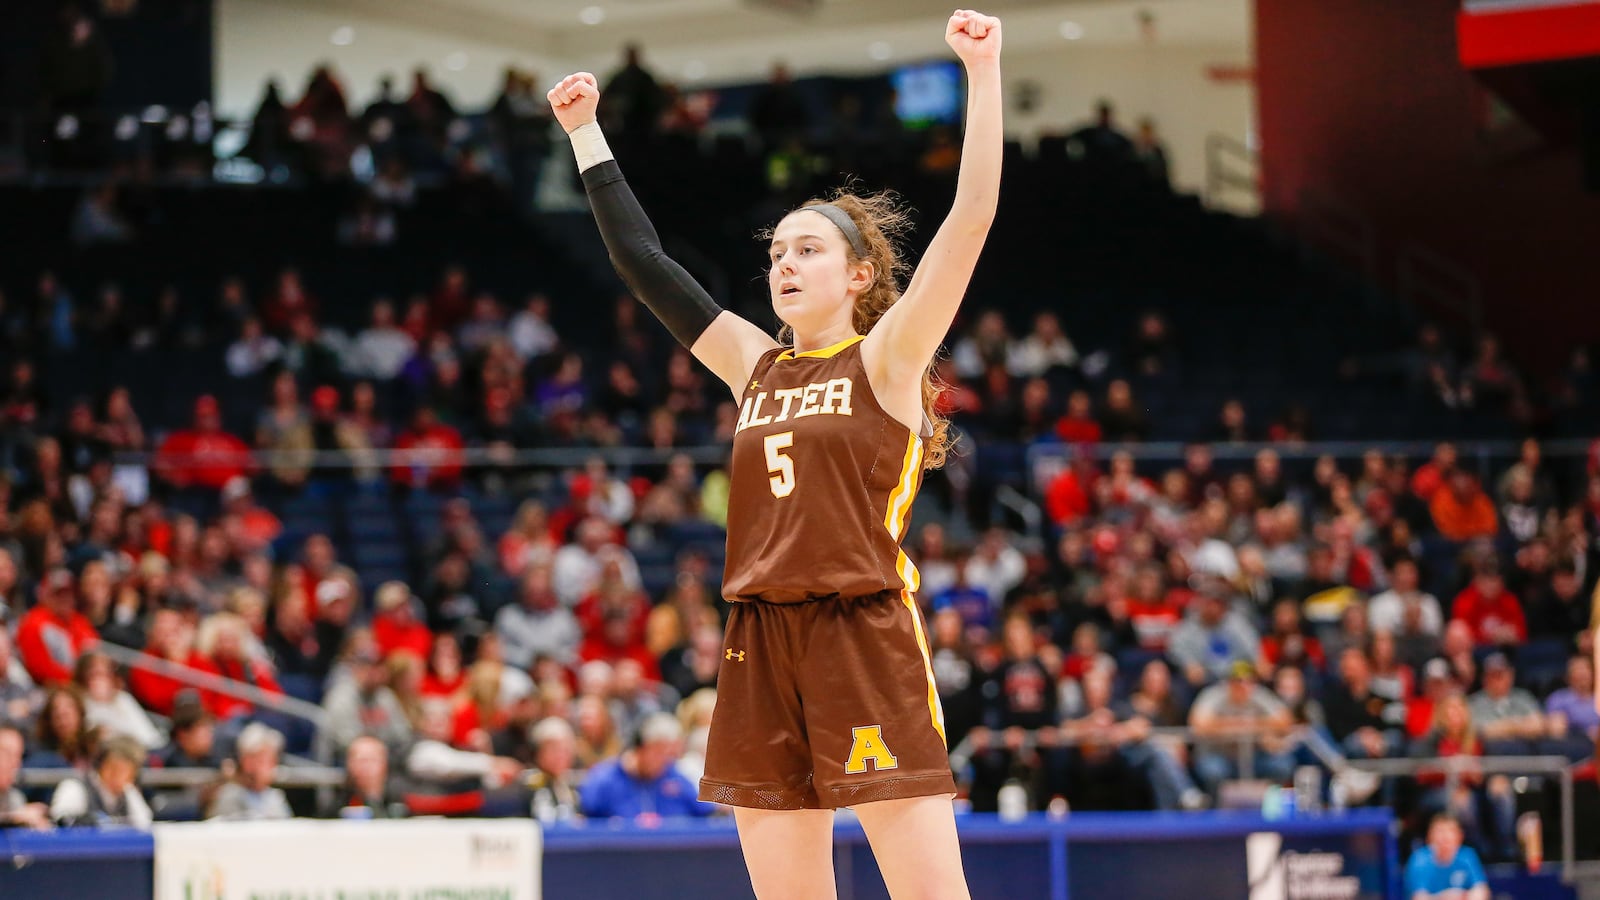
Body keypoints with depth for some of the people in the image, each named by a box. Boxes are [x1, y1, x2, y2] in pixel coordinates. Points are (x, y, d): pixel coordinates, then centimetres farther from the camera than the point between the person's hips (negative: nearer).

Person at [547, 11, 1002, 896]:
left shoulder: (885, 358, 1)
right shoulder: (754, 366, 15)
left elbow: (970, 220, -9)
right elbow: (643, 261, 20)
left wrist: (982, 74, -15)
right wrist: (585, 132, 20)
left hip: (868, 643, -6)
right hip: (762, 646, 6)